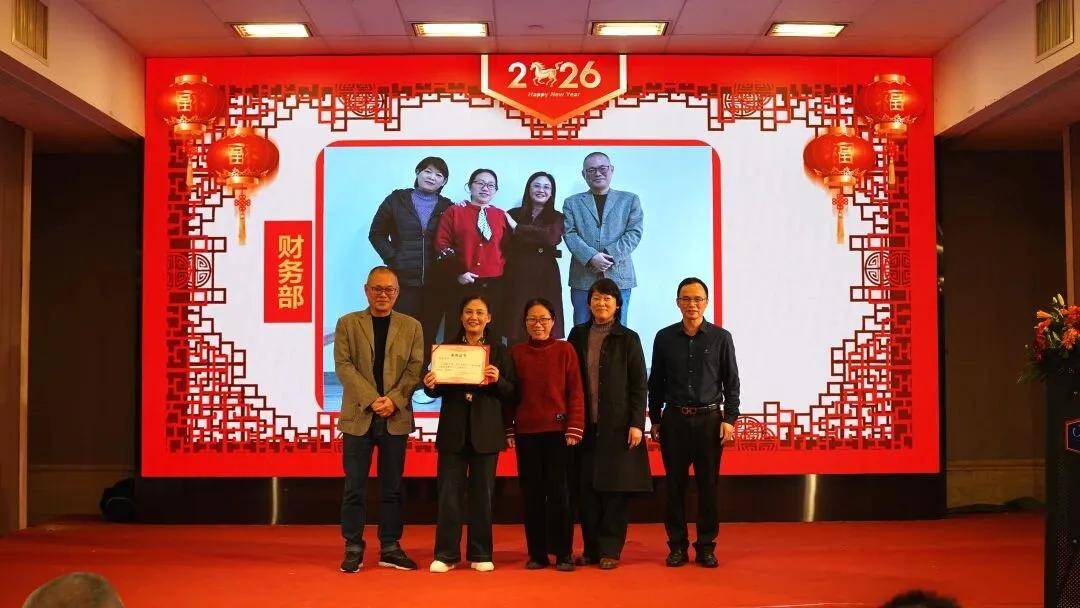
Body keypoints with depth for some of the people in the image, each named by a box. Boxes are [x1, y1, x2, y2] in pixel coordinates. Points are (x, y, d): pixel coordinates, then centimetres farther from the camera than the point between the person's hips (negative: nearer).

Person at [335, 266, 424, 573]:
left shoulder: (411, 326, 10)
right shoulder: (347, 323, 6)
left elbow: (415, 368, 2)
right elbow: (343, 365, -4)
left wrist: (394, 400, -13)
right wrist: (371, 399, -15)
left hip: (396, 417, 1)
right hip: (358, 416, -1)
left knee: (392, 487, 6)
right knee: (354, 487, 1)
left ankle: (390, 548, 13)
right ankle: (353, 549, 8)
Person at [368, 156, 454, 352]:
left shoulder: (447, 207, 10)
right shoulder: (396, 200, 7)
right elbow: (376, 234, 10)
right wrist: (392, 258, -1)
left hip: (435, 283, 1)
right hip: (403, 281, -1)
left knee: (429, 336, 2)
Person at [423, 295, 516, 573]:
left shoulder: (499, 352, 6)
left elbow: (510, 392, 2)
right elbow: (435, 390, 8)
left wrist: (498, 380, -17)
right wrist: (429, 385, -13)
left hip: (486, 432, 0)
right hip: (453, 430, 0)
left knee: (483, 493, 5)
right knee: (449, 493, 1)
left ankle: (480, 554, 14)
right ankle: (446, 554, 8)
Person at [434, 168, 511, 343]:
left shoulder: (501, 216, 14)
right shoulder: (454, 212, 7)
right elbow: (442, 245, 1)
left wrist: (504, 272, 0)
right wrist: (458, 273, -8)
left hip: (494, 285, 2)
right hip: (463, 284, -2)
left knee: (493, 335, 0)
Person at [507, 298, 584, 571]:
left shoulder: (565, 350, 1)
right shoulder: (517, 353, 5)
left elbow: (575, 391, -1)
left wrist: (575, 427, -7)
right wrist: (508, 429, 3)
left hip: (557, 429, -2)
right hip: (526, 432, 2)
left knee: (558, 491, 0)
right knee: (531, 492, 6)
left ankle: (563, 553, 8)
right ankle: (537, 553, 13)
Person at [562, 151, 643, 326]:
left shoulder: (629, 200, 13)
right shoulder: (572, 203, 14)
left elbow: (634, 233, 2)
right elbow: (570, 234, 1)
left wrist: (611, 255, -12)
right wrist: (591, 257, -15)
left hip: (618, 277, 0)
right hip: (583, 278, 0)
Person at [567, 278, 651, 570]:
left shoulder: (628, 339, 0)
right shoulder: (577, 335, 9)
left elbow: (639, 385, -1)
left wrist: (637, 423, -8)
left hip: (617, 425, -3)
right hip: (585, 425, 3)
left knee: (615, 488, 0)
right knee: (586, 489, 4)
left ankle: (610, 550, 8)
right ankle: (591, 549, 14)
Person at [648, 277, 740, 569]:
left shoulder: (720, 337, 1)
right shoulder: (665, 337, 4)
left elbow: (731, 382, 3)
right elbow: (655, 382, 10)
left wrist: (729, 419, -3)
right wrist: (654, 419, 8)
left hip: (709, 419, -1)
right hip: (674, 419, 1)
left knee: (708, 485, 2)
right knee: (675, 484, 4)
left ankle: (706, 547, 12)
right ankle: (677, 546, 13)